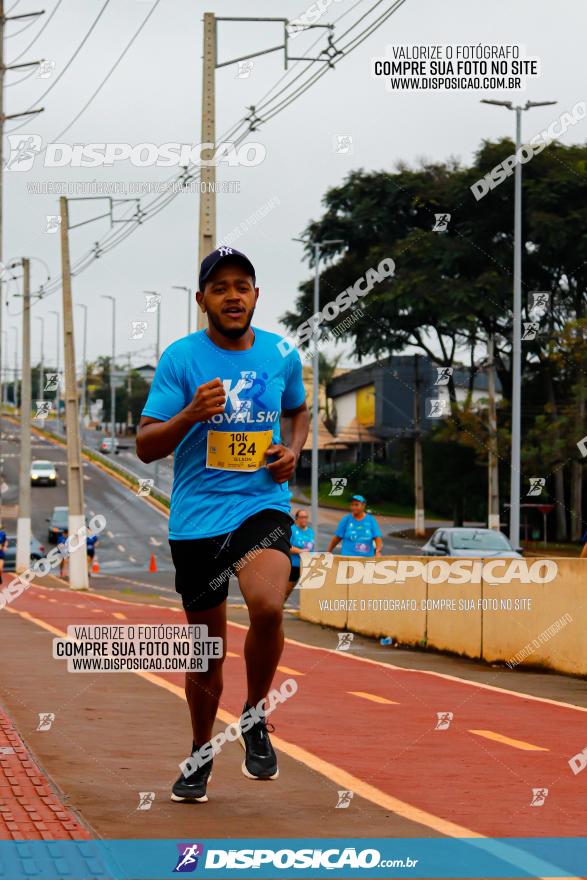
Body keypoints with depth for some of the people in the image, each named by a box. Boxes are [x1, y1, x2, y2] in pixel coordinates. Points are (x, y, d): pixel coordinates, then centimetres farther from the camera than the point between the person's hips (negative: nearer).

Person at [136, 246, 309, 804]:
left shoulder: (282, 354, 4)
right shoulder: (180, 358, -5)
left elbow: (298, 409, 25)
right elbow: (145, 446, -5)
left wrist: (293, 449, 4)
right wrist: (191, 415, -24)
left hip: (262, 504, 1)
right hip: (196, 517, 0)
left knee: (267, 606, -29)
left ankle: (254, 719, -3)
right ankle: (200, 755, 33)